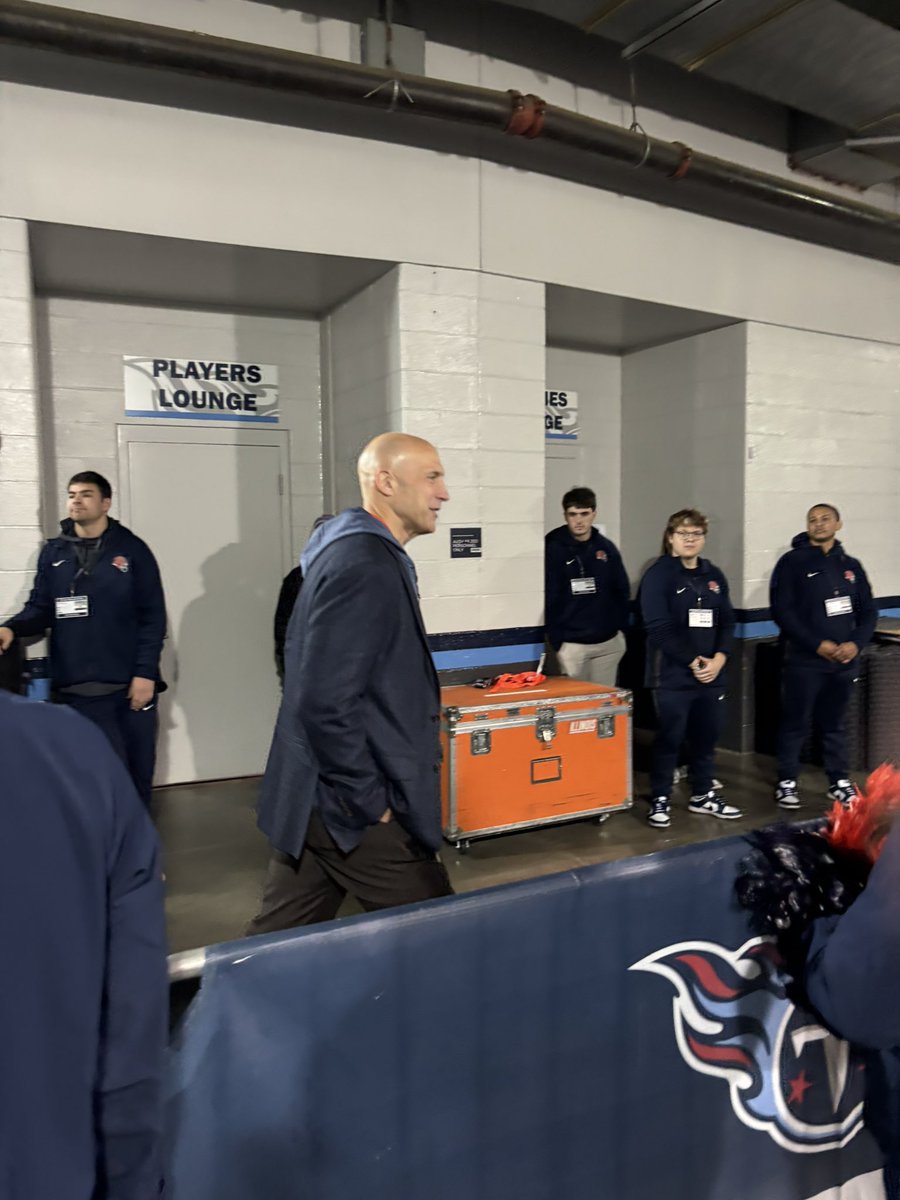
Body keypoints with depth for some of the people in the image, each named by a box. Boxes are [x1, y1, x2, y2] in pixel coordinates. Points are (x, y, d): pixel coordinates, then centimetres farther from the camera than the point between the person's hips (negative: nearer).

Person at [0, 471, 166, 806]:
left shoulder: (132, 549, 0)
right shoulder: (53, 553, 8)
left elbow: (153, 616, -3)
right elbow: (39, 608, 9)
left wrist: (146, 672, -10)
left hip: (132, 683, -1)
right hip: (78, 688, 1)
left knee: (138, 770, 9)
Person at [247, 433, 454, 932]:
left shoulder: (353, 551, 11)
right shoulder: (364, 567, -21)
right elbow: (327, 701, -27)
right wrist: (371, 803, -17)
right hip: (350, 807, -9)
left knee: (280, 943, 19)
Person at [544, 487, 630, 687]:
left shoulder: (606, 547, 6)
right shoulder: (552, 548, -6)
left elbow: (622, 590, 13)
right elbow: (548, 599, -7)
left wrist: (622, 628, 8)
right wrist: (557, 642, -10)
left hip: (609, 642, 4)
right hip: (572, 644, -4)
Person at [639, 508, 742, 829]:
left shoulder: (714, 576, 13)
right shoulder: (658, 575, -7)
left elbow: (727, 622, 10)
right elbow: (659, 628, -15)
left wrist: (719, 659, -6)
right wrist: (693, 661, -15)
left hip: (712, 673, 6)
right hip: (673, 674, -6)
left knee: (707, 736, 14)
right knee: (669, 737, 0)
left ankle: (702, 795, 29)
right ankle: (660, 800, 13)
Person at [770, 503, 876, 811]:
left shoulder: (851, 565, 11)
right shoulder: (792, 562, -4)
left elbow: (868, 611, 11)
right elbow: (782, 611, -11)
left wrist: (856, 643, -7)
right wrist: (818, 644, -15)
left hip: (844, 660, 4)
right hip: (805, 659, -4)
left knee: (834, 724, 14)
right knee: (795, 724, 3)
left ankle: (839, 782, 25)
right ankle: (787, 782, 13)